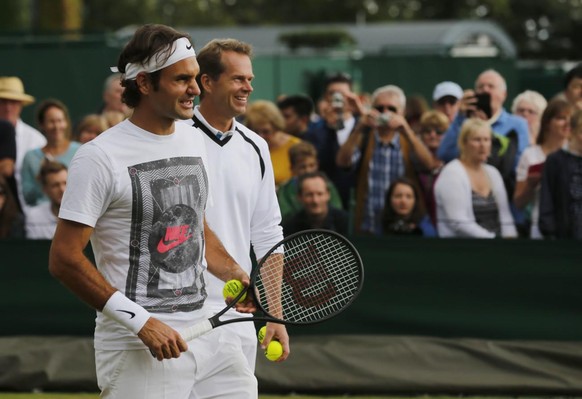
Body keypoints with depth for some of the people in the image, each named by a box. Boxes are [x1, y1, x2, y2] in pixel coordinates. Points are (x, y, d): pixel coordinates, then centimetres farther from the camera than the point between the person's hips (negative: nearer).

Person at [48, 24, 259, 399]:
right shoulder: (100, 157, -11)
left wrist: (239, 278, 7)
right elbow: (64, 258, -14)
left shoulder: (194, 142, 13)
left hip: (208, 336, 7)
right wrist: (141, 321, -19)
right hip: (137, 351, -7)